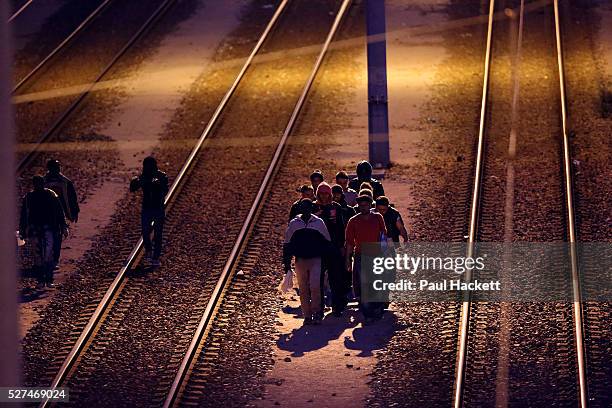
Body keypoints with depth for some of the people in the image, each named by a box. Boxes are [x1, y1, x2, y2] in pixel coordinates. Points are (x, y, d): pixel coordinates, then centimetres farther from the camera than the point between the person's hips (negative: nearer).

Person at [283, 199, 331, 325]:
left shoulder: (319, 223, 4)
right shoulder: (294, 224, 6)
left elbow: (327, 242, 10)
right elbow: (287, 244, 11)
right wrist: (286, 263, 6)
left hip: (315, 260, -2)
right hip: (300, 261, 2)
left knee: (315, 286, -15)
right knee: (303, 290, 4)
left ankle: (316, 312, -2)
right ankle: (307, 315, 10)